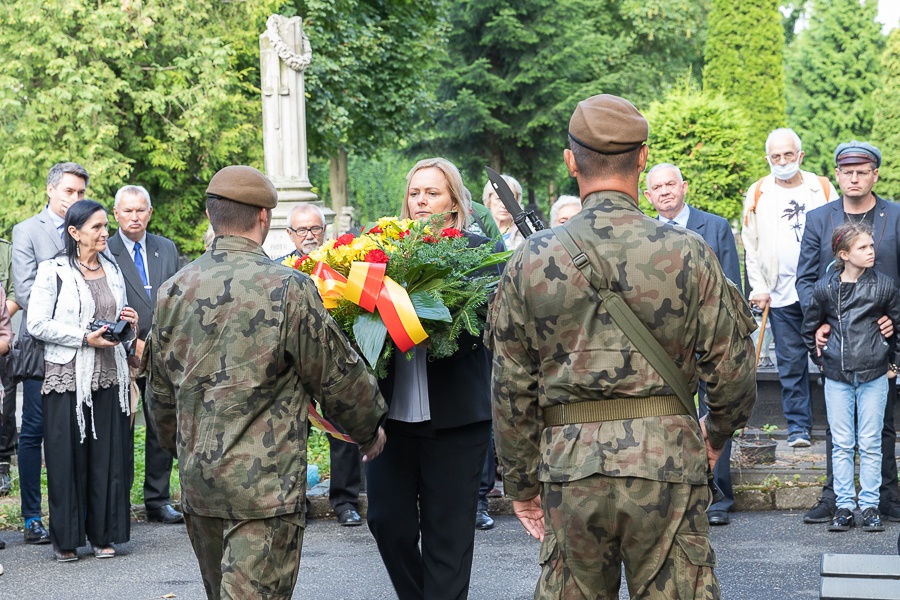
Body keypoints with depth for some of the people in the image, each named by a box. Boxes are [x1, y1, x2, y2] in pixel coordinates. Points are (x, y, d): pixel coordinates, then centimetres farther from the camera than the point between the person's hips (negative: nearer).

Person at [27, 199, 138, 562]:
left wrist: (129, 324, 1)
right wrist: (85, 338, -15)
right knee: (67, 459, -1)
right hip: (67, 378, -5)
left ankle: (103, 535, 12)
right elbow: (37, 324, -9)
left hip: (109, 378, 5)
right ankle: (66, 541, 8)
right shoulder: (53, 271, -4)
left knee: (108, 458, 3)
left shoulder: (112, 270, 13)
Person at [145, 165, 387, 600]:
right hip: (265, 483, -6)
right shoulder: (288, 288, -13)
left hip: (197, 480, 6)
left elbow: (161, 389, 14)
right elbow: (337, 373, -5)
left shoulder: (173, 291, 3)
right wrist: (369, 429, 13)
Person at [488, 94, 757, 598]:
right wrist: (718, 432, 21)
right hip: (667, 461, -1)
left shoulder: (531, 261, 1)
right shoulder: (687, 254, -3)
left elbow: (512, 390, 4)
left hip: (568, 465, 1)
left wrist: (521, 481, 15)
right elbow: (733, 369, 1)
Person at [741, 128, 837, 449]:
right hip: (781, 294, 0)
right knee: (791, 362, 1)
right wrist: (758, 287, 0)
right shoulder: (758, 194, 6)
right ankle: (798, 425, 9)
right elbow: (750, 247, 9)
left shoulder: (823, 188, 6)